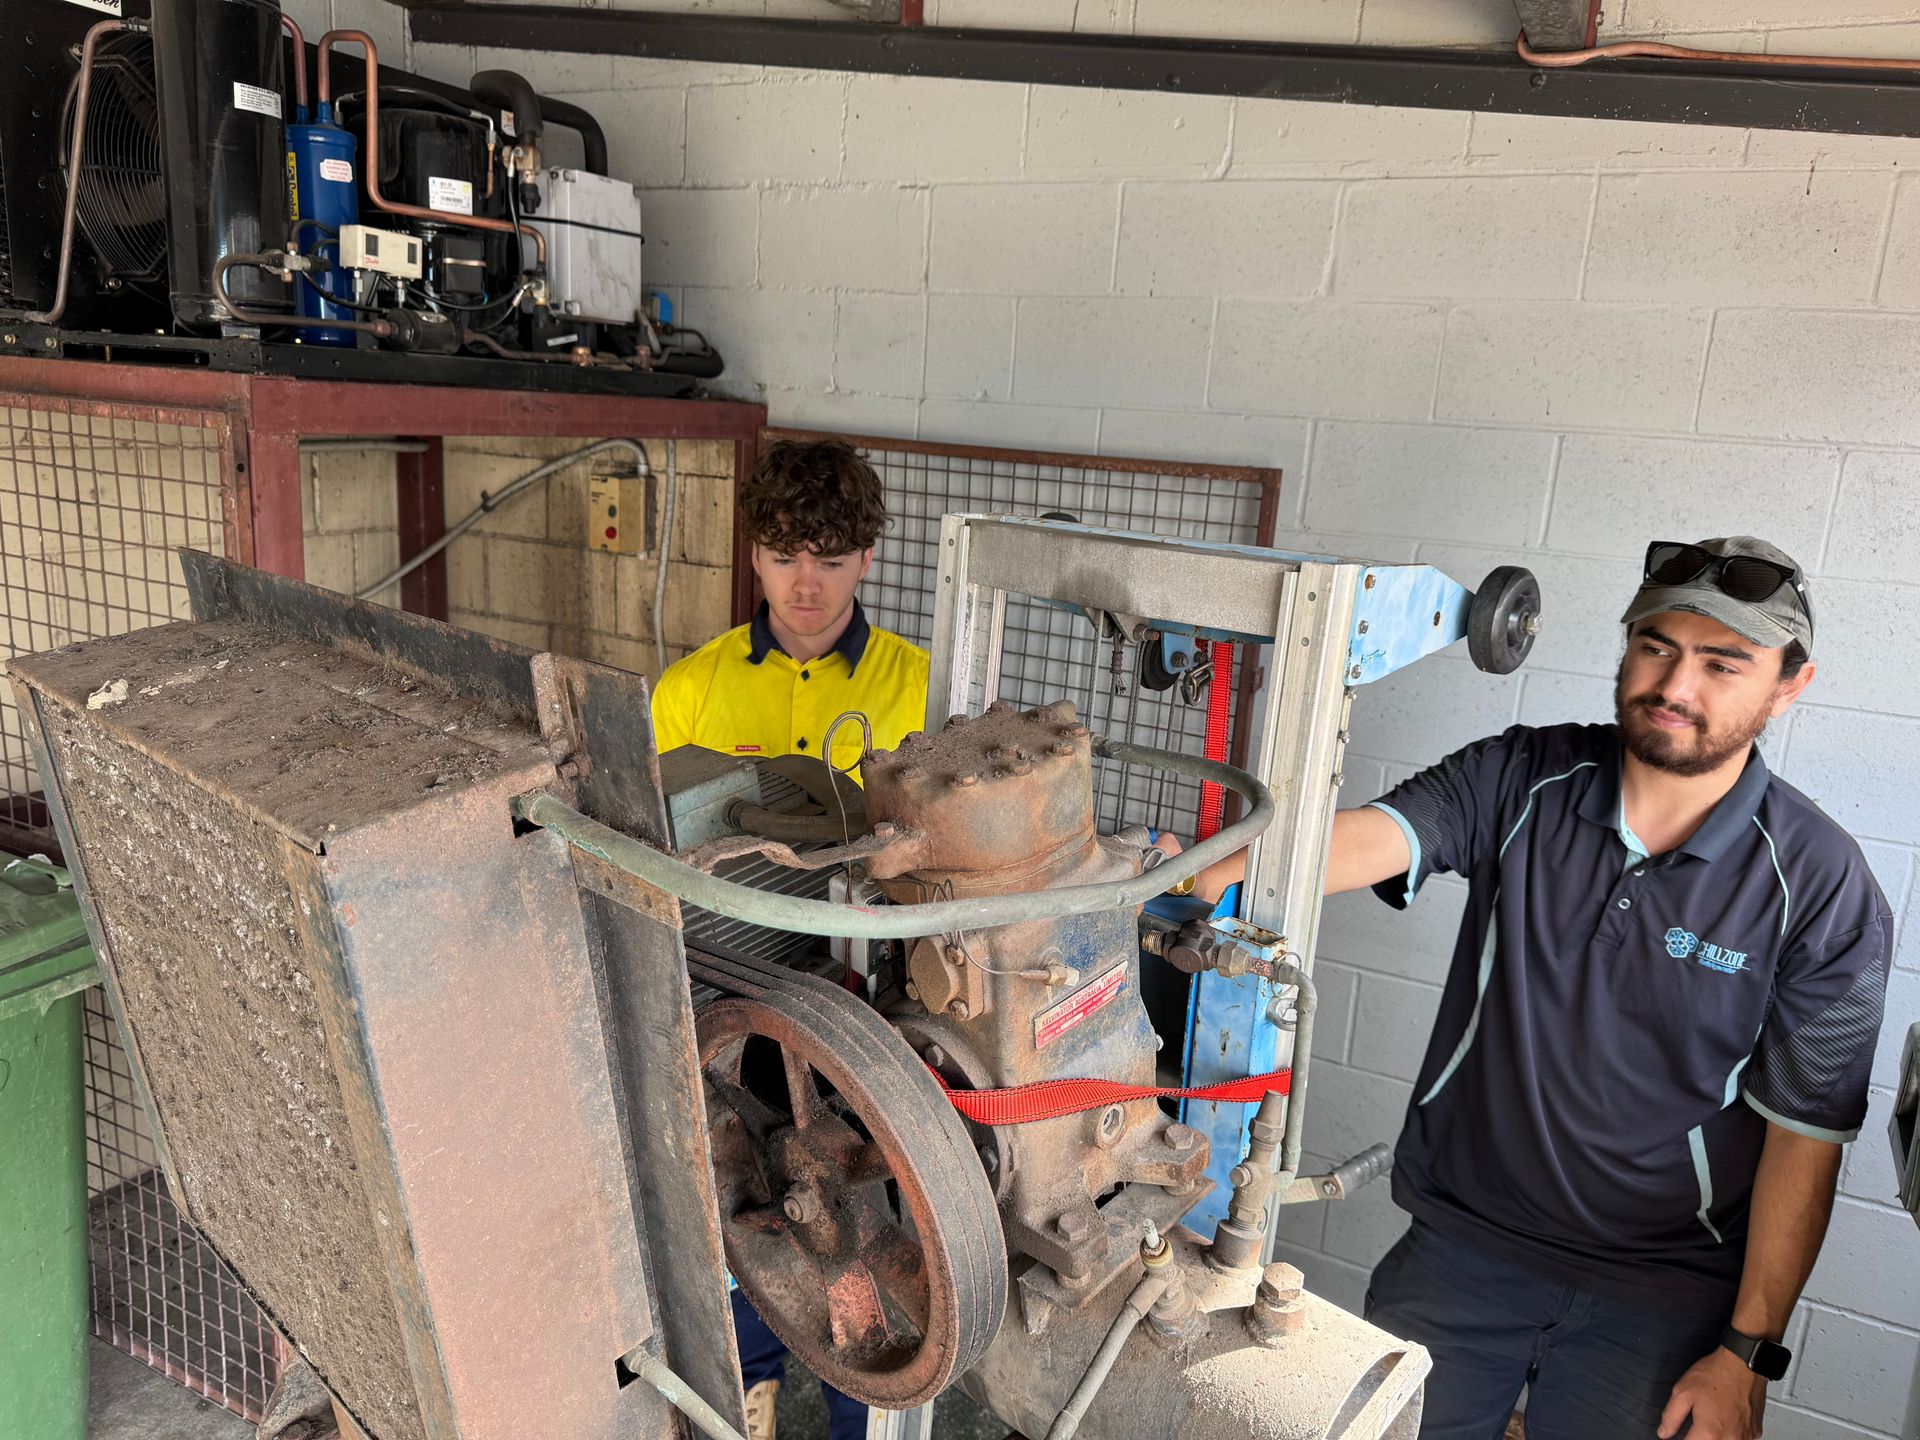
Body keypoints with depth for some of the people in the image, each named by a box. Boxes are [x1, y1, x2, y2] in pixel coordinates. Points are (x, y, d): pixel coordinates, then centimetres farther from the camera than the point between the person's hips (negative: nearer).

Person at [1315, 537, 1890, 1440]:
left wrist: (1746, 1353, -7)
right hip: (1460, 1242, 2)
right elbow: (1367, 837, -23)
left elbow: (1805, 1136, -8)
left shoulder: (1822, 890, -11)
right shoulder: (1520, 780, -7)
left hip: (1657, 1292, -1)